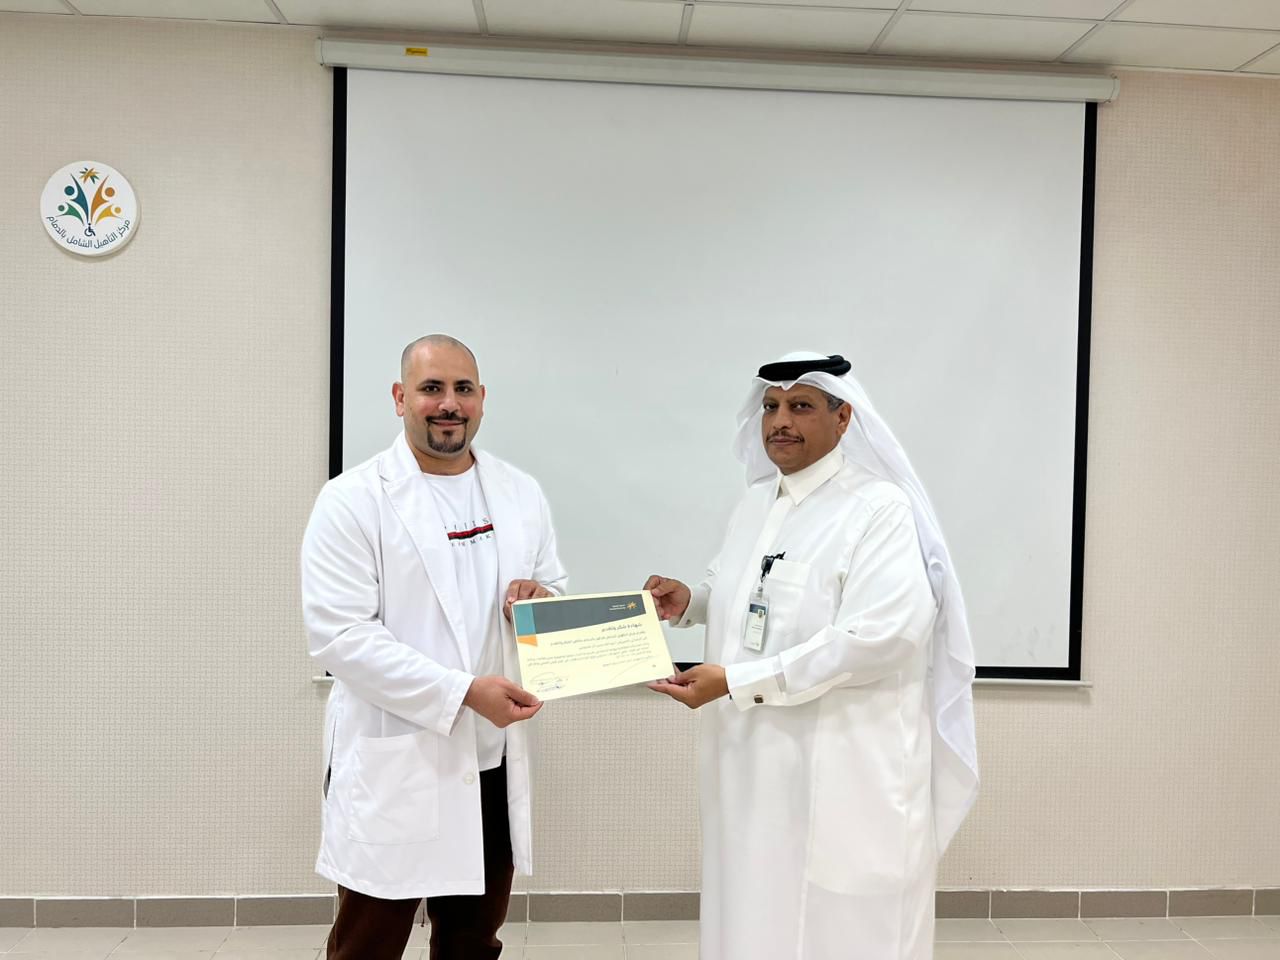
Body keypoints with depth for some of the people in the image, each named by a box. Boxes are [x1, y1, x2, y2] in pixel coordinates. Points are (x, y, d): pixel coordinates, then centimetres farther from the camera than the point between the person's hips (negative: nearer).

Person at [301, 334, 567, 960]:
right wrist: (462, 691, -21)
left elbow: (559, 598, 15)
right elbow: (339, 634, -14)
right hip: (392, 769, -4)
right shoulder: (353, 500, -7)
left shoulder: (522, 494, 7)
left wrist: (543, 603, -10)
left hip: (495, 765, 5)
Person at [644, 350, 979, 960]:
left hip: (844, 773, -7)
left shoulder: (881, 509, -14)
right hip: (753, 760, 7)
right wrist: (690, 601, 2)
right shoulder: (755, 502, 9)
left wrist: (735, 681, -25)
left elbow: (878, 635, -25)